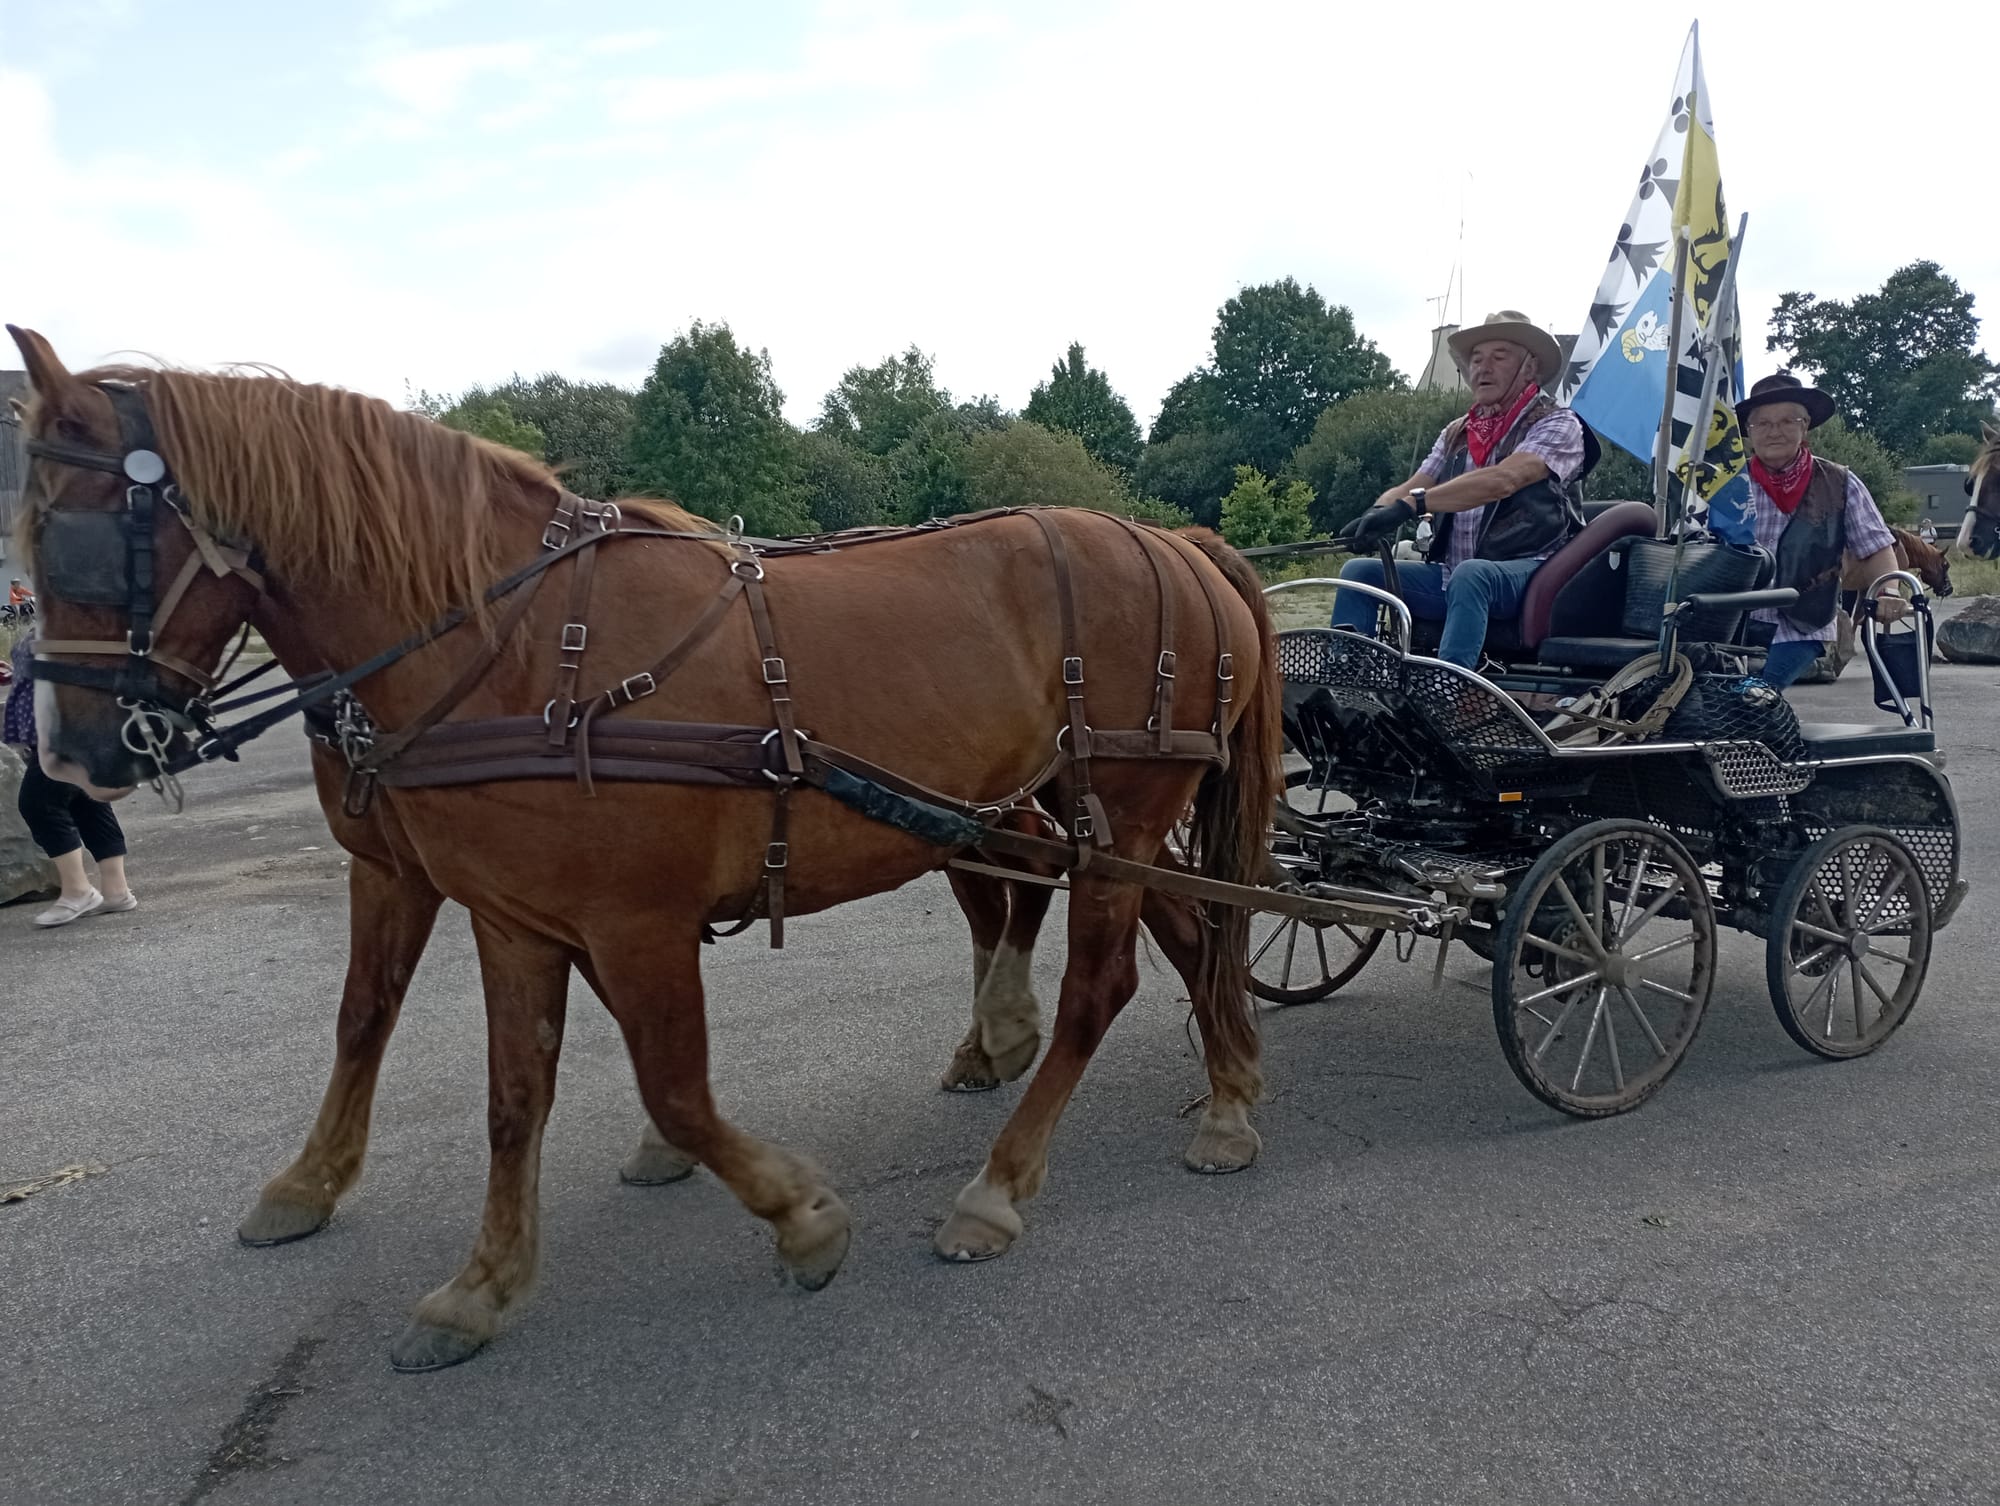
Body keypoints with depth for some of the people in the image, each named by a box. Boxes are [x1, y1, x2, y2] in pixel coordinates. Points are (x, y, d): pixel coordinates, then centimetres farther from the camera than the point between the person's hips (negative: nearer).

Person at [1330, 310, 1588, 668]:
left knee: (1471, 574, -38)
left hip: (1526, 575, -6)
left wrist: (1412, 504, -32)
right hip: (1451, 578, 6)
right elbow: (1410, 489, 7)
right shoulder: (1457, 433, 19)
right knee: (1358, 571, -10)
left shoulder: (1558, 424, -1)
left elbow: (1502, 480, -21)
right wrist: (1378, 512, -19)